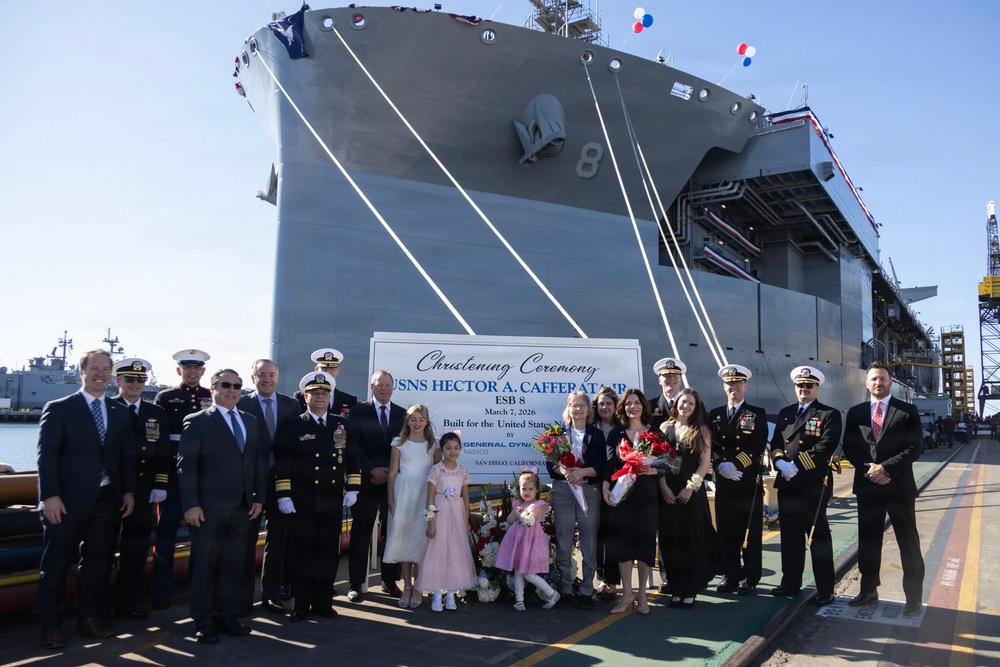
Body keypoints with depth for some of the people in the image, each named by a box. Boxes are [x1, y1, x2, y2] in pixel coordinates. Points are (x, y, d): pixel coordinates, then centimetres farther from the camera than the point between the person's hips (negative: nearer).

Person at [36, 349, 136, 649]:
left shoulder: (120, 412, 11)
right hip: (68, 500, -4)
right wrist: (50, 495, -15)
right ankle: (50, 626, 18)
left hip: (108, 500, 4)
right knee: (56, 565, 6)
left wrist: (128, 491, 2)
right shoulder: (58, 409, -2)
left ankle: (88, 619, 24)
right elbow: (47, 455, -8)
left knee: (96, 563, 12)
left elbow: (128, 455, 10)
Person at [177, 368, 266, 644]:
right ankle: (203, 621, 17)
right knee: (204, 565, 6)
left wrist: (258, 497, 6)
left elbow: (259, 461, 13)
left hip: (242, 507, 5)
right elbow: (186, 465, -7)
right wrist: (191, 504, -13)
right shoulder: (197, 421, -2)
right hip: (209, 507, -4)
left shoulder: (250, 421, 13)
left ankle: (226, 616, 22)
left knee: (233, 565, 10)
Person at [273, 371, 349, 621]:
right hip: (301, 502, -2)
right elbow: (281, 463, -3)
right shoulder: (292, 426, 1)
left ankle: (323, 603, 22)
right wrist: (284, 495, -9)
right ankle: (301, 605, 18)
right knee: (301, 554, 4)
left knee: (328, 554, 8)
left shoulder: (342, 425, 10)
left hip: (332, 502, 2)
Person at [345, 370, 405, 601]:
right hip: (366, 481, -2)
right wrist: (373, 470, -11)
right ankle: (356, 584, 11)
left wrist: (390, 471, -5)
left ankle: (390, 581, 18)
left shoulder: (402, 414, 9)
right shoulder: (358, 411, 2)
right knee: (361, 533, 3)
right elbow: (354, 447, -5)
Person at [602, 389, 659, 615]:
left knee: (645, 541, 3)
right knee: (622, 540, 3)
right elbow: (609, 464, 2)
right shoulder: (616, 434, 7)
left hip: (646, 494, -1)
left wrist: (653, 470, -17)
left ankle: (642, 594, 18)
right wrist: (606, 489, -10)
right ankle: (627, 593, 17)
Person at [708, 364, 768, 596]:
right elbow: (710, 446, 7)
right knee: (726, 531, 7)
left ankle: (750, 578, 14)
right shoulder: (715, 414, 12)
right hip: (723, 482, 3)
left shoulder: (757, 414, 2)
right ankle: (731, 575, 18)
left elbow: (758, 446, -9)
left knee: (750, 531, 3)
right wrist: (720, 465, -11)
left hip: (749, 482, -3)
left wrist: (736, 464, -18)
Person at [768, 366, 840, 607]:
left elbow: (826, 447, -14)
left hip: (814, 485, -5)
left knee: (818, 537, 1)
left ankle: (825, 590, 10)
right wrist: (780, 462, -8)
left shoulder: (829, 414, -2)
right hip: (787, 485, 6)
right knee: (790, 536, 13)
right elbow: (775, 443, 13)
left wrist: (797, 466, -18)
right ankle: (790, 583, 24)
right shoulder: (785, 413, 16)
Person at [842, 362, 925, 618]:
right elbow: (849, 448, 5)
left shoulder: (908, 411, 0)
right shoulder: (855, 413, 8)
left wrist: (885, 467, -16)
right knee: (868, 541, 11)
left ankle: (913, 597, 13)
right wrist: (869, 469, -10)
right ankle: (869, 590, 23)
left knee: (908, 544, 3)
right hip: (867, 487, 3)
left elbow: (915, 448, -8)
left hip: (899, 487, -3)